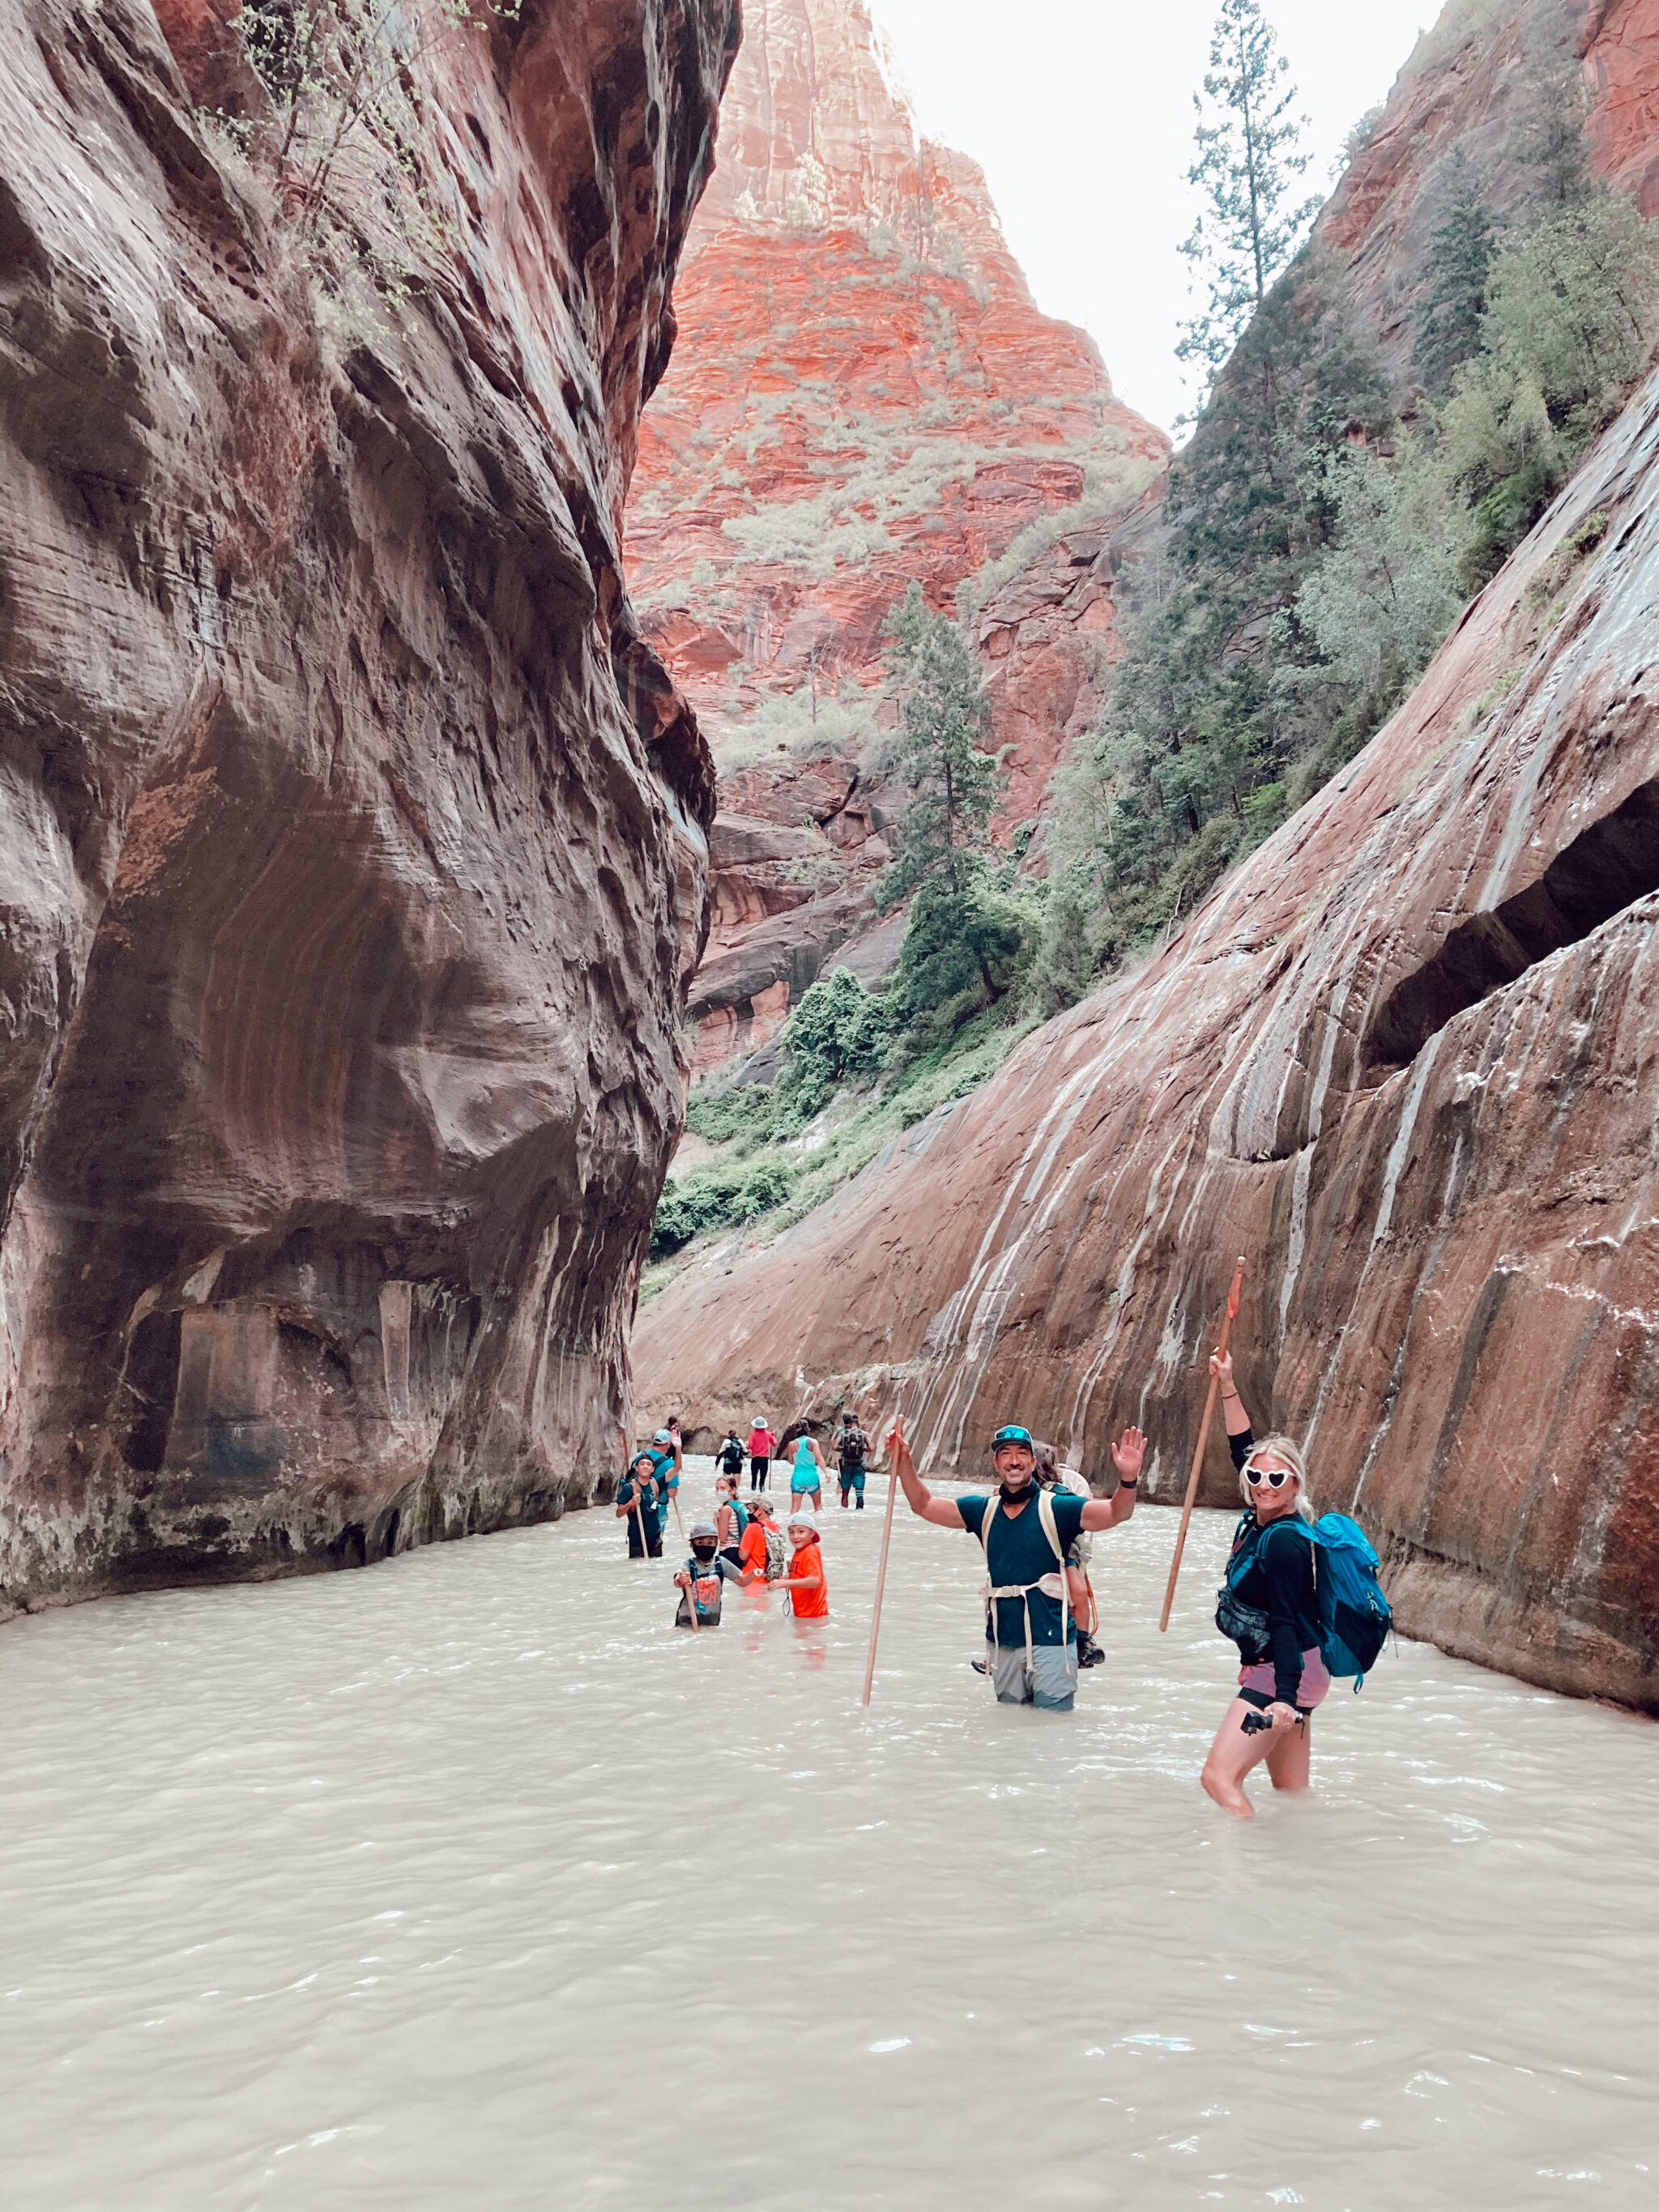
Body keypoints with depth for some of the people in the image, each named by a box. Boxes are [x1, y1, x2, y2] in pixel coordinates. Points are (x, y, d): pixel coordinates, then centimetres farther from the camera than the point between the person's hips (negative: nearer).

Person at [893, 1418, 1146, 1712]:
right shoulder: (985, 1511, 5)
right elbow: (923, 1506, 7)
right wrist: (905, 1462, -6)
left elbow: (1115, 1513, -19)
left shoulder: (1056, 1508, -8)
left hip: (1050, 1640, -4)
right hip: (1002, 1642, 5)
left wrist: (1128, 1479, -39)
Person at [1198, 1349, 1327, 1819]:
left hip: (1287, 1673, -10)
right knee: (1292, 1793, 13)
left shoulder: (1284, 1540, -18)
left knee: (1219, 1777, -16)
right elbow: (1243, 1448, 18)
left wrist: (1285, 1697, -30)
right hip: (1276, 1672, 10)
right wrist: (1227, 1387, 19)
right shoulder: (1257, 1519, 5)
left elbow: (1286, 1621, -24)